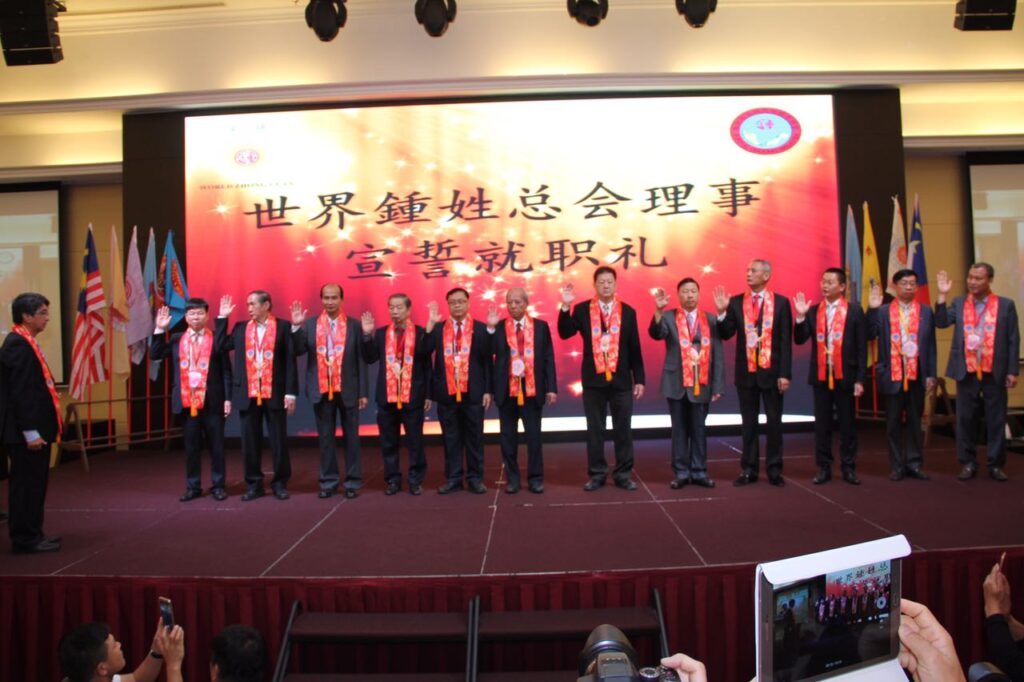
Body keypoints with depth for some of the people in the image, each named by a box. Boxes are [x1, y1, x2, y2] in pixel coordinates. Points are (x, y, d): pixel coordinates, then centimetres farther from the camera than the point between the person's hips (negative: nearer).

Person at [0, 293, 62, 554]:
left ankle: (31, 535, 24)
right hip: (26, 433, -10)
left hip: (35, 429, 10)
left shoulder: (24, 343, 14)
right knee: (27, 484, -2)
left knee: (33, 484, 15)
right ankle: (25, 540, 7)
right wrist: (30, 432, -22)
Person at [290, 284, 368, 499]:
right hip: (321, 390, 1)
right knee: (325, 438, 8)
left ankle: (353, 481, 15)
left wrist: (363, 391, -3)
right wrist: (296, 327, -17)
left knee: (351, 437, 6)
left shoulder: (354, 325, 1)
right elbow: (298, 351, -4)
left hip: (348, 390, -1)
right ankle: (328, 481, 18)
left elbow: (361, 359, 0)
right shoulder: (310, 324, 4)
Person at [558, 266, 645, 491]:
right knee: (595, 429, 7)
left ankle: (623, 474, 17)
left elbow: (634, 348, 4)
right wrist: (565, 306, -21)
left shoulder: (628, 311, 4)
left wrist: (639, 379, 2)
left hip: (621, 379, 1)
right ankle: (597, 474, 17)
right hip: (593, 379, 0)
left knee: (623, 428, 6)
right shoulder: (582, 310, 1)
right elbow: (564, 333, -10)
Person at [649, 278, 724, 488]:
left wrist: (718, 385, -2)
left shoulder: (711, 320, 4)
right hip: (676, 384, -1)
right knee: (679, 429, 6)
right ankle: (681, 473, 14)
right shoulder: (668, 318, 1)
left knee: (698, 429, 8)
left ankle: (699, 472, 17)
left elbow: (717, 354, 3)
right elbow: (655, 333, -20)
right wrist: (658, 310, -36)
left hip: (701, 385, 1)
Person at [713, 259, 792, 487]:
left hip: (771, 371, -2)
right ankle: (749, 470, 16)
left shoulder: (781, 302, -2)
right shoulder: (736, 302, 3)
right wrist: (722, 312, -16)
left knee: (774, 422, 6)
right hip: (746, 372, 2)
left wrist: (785, 373, -9)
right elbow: (726, 334, -1)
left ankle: (774, 470, 16)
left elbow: (786, 341, -4)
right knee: (748, 423, 9)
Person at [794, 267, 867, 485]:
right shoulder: (813, 311, 5)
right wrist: (801, 316, -14)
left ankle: (848, 468, 16)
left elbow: (862, 347, -3)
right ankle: (824, 468, 15)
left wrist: (860, 379, -7)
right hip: (820, 376, 2)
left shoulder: (854, 311, -2)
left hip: (845, 376, -2)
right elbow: (800, 339, -1)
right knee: (822, 424, 7)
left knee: (847, 424, 7)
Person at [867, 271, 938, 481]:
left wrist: (931, 374, 2)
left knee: (915, 421, 8)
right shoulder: (883, 312, 2)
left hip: (917, 375, 1)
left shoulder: (925, 312, 6)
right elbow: (869, 335, -10)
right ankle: (897, 466, 13)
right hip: (892, 375, -1)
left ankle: (914, 463, 17)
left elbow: (930, 344, 6)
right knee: (894, 423, 5)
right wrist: (872, 310, -18)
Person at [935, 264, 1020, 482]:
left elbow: (1013, 340, 2)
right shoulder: (959, 303, 6)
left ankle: (996, 465, 15)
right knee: (965, 419, 5)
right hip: (966, 372, 1)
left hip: (994, 373, -1)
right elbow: (941, 322, -8)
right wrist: (942, 295, -13)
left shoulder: (1006, 305, 3)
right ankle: (968, 463, 16)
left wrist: (1013, 371, -2)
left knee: (996, 420, 5)